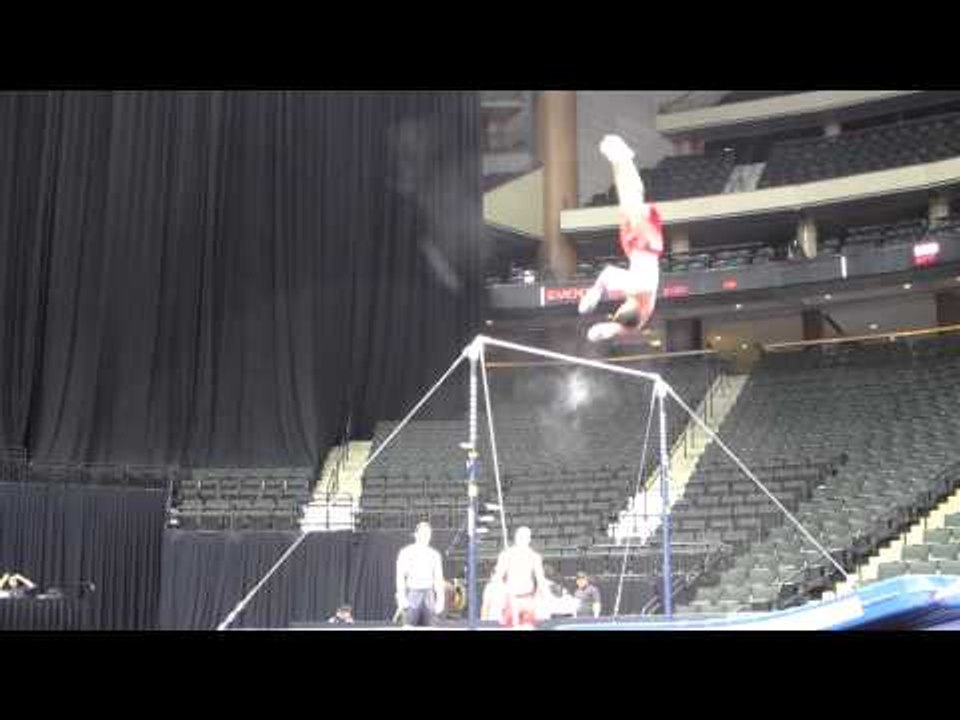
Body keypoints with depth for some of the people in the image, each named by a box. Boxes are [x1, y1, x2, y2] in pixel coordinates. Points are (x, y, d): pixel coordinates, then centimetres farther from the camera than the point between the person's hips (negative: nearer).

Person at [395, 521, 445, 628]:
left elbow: (438, 579, 12)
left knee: (426, 627, 1)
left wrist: (440, 600, 4)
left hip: (428, 594, 4)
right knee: (409, 627, -11)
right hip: (412, 594, -4)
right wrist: (402, 597, -15)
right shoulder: (406, 552, 0)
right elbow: (400, 576, -5)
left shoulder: (434, 555, 11)